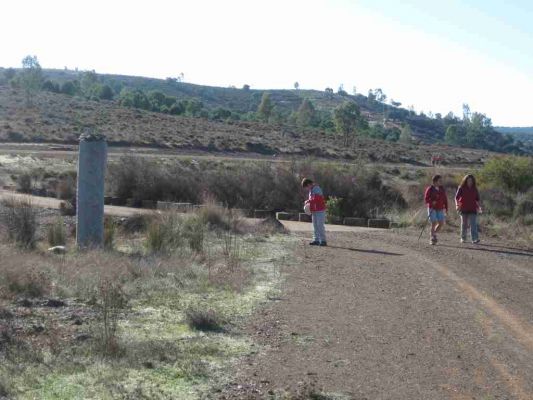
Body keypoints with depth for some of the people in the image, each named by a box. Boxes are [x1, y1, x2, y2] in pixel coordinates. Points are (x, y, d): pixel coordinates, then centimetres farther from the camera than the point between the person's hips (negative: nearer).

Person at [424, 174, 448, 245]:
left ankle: (434, 234, 23)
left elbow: (445, 199, 12)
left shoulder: (442, 189, 8)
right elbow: (426, 199, -7)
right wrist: (432, 202, -26)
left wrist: (446, 208, 4)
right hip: (432, 209, -5)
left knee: (441, 223, -1)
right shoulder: (430, 189, -5)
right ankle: (432, 238, 2)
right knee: (434, 223, -8)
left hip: (440, 209, 5)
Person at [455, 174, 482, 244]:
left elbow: (477, 199, 14)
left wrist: (479, 206, 0)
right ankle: (463, 238, 25)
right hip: (464, 209, -1)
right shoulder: (461, 188, -2)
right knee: (464, 224, 9)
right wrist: (457, 205, -24)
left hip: (472, 210, 1)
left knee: (473, 224, -10)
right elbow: (457, 197, -8)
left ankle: (475, 239, -18)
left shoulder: (474, 189, 6)